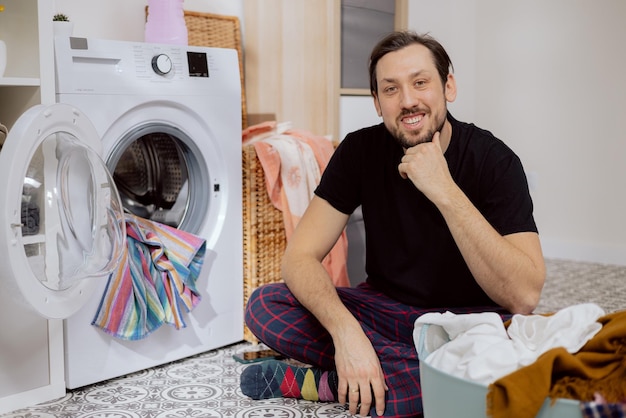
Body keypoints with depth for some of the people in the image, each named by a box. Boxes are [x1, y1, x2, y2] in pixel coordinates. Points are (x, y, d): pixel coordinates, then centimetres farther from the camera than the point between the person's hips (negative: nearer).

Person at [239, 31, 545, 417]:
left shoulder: (494, 160, -17)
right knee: (265, 306, -18)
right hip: (385, 310, 3)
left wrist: (445, 191, -33)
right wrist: (346, 330, -33)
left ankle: (326, 383, -23)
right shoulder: (361, 150, -8)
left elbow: (524, 297, -27)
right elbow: (300, 256, -14)